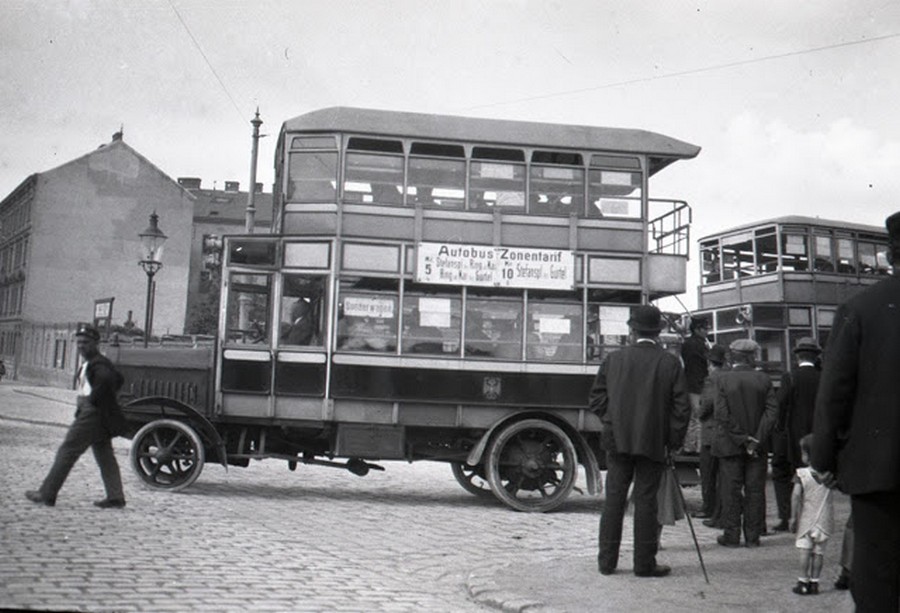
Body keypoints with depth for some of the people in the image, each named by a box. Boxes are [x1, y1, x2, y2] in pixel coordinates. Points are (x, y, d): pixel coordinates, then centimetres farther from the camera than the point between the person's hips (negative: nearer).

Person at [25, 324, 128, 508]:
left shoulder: (97, 364, -14)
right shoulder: (88, 364, 17)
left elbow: (107, 379, -33)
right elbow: (117, 379, 26)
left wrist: (93, 400, -21)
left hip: (91, 415, -11)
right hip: (101, 416, 11)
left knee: (67, 452, -3)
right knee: (104, 456, 10)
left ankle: (46, 494, 3)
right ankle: (116, 497, 9)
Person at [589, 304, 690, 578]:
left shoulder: (614, 359, 0)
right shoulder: (670, 363, -4)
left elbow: (596, 398, 3)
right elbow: (681, 408, -5)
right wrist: (673, 441, 3)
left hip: (617, 440, 2)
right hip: (653, 442, -1)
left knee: (614, 499, 8)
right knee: (646, 500, 3)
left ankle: (607, 561, 13)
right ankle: (645, 563, 8)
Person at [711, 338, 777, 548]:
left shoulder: (722, 379, -7)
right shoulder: (763, 379, -2)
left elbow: (722, 414, -13)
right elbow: (771, 411, -6)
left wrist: (742, 439, -9)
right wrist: (756, 439, -8)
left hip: (730, 445, -2)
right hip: (757, 445, 2)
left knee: (731, 491, 4)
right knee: (755, 490, 8)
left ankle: (732, 535, 8)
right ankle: (753, 536, 12)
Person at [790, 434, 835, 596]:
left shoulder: (801, 473, -10)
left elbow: (796, 495, -15)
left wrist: (793, 517, -10)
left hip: (806, 518, -2)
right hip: (825, 519, 3)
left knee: (805, 549, 3)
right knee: (819, 551, 7)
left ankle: (803, 582, 3)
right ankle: (814, 582, 10)